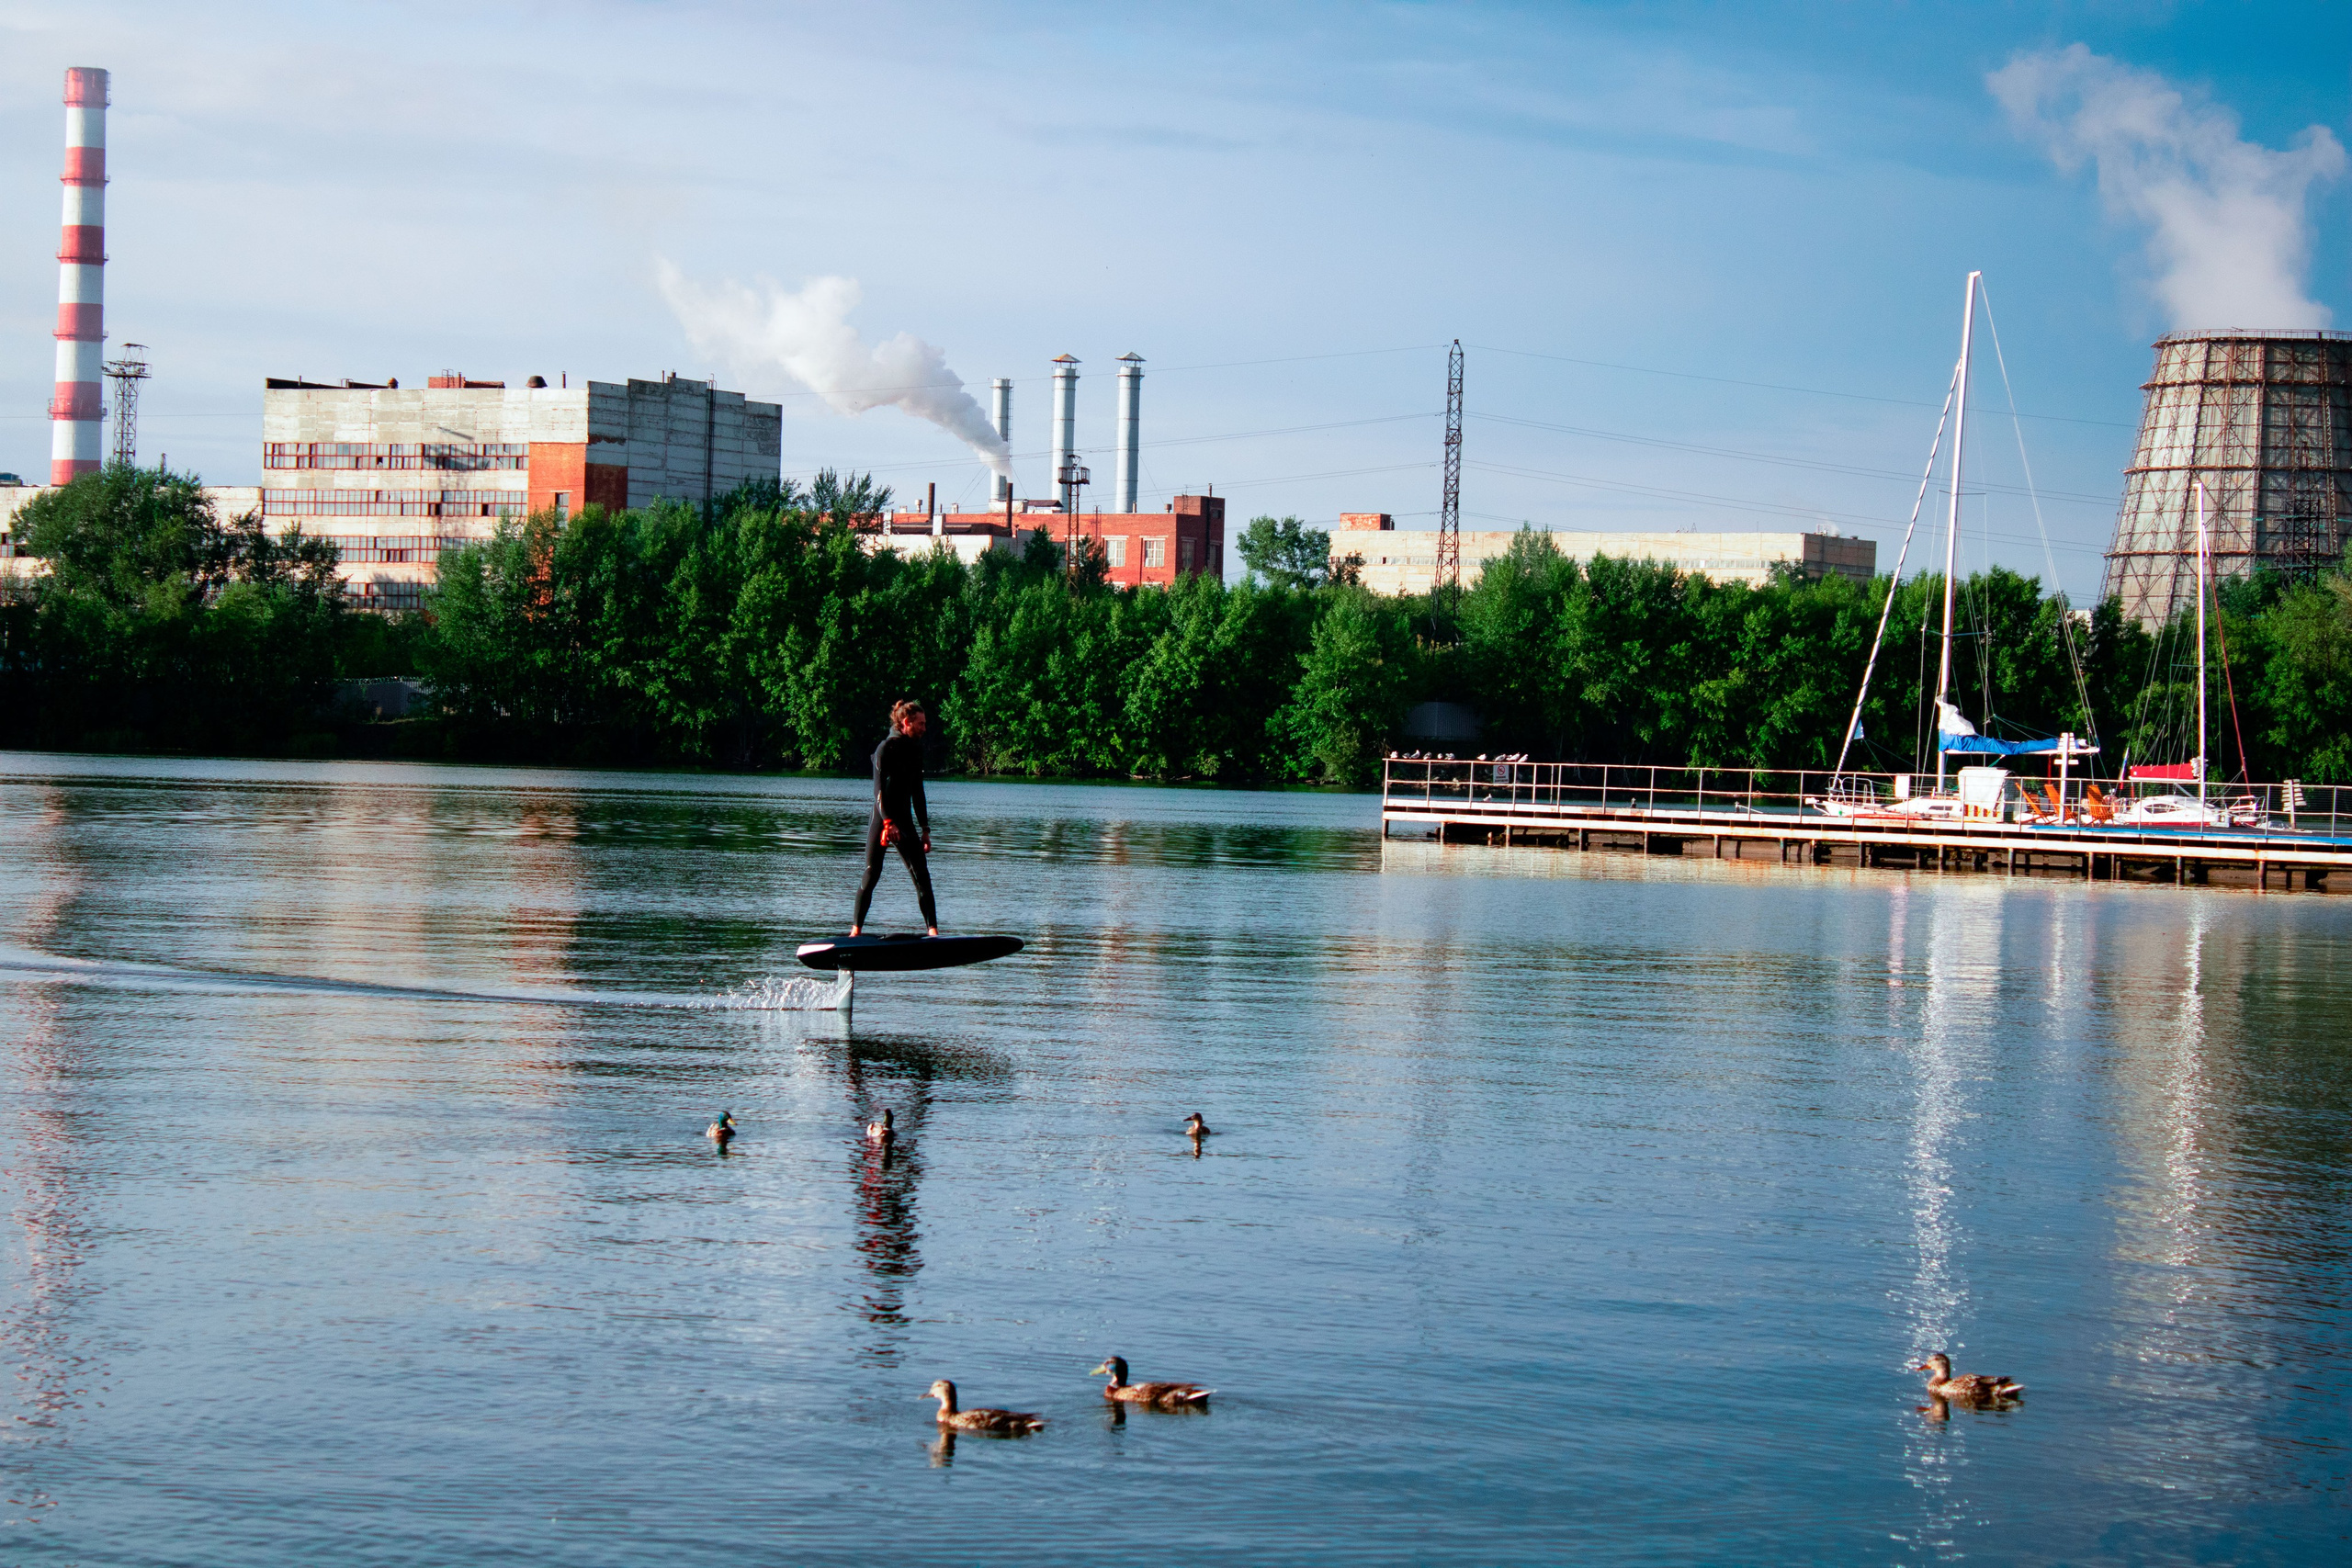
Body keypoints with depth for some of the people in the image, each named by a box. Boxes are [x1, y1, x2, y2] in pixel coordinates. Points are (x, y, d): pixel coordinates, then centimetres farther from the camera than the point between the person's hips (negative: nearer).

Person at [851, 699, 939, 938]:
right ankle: (856, 929, 2)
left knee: (922, 876, -3)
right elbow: (879, 789, -15)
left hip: (905, 821, 7)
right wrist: (887, 822, -25)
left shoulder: (915, 750, 13)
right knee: (872, 875, -5)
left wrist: (925, 829, 16)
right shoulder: (887, 748, -9)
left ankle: (933, 931, -5)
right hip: (882, 819, -7)